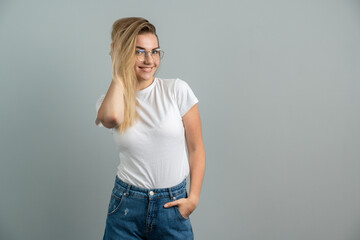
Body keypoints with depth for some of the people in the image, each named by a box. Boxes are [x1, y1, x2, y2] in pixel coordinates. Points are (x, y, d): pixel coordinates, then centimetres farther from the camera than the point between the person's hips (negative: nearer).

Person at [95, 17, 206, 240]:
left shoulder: (178, 90, -5)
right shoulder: (108, 101, -1)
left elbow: (196, 147, -1)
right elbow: (111, 117, -28)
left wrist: (194, 197, -6)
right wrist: (119, 72, -13)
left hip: (172, 205, -1)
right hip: (126, 205, 1)